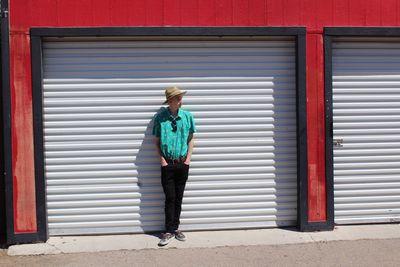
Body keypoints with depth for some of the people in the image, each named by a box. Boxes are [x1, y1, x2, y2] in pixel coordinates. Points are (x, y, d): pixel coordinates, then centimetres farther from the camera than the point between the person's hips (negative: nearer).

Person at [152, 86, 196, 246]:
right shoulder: (160, 117, -6)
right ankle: (169, 231, 7)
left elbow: (190, 139, 9)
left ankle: (175, 228, 21)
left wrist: (188, 158, 0)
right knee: (170, 198, -2)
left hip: (182, 164, 2)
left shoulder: (187, 116, 0)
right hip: (167, 164, -2)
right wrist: (162, 159, -6)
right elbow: (157, 142, 3)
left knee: (178, 198, 9)